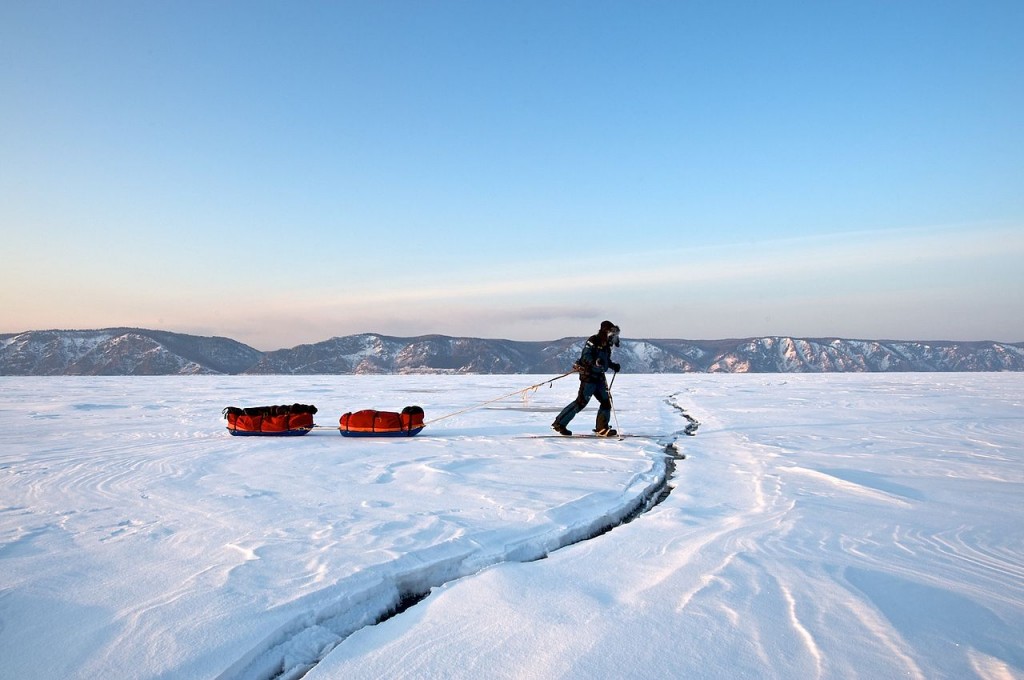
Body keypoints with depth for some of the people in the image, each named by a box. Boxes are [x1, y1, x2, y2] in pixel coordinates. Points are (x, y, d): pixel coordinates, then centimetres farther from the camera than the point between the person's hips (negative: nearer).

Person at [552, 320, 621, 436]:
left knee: (606, 401, 6)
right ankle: (559, 423, -4)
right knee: (581, 401, -11)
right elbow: (585, 356, -22)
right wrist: (594, 362, -39)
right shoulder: (593, 341, -11)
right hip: (588, 376, -9)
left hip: (599, 377, 9)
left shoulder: (606, 345, 15)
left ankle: (601, 428, 15)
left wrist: (613, 365, 12)